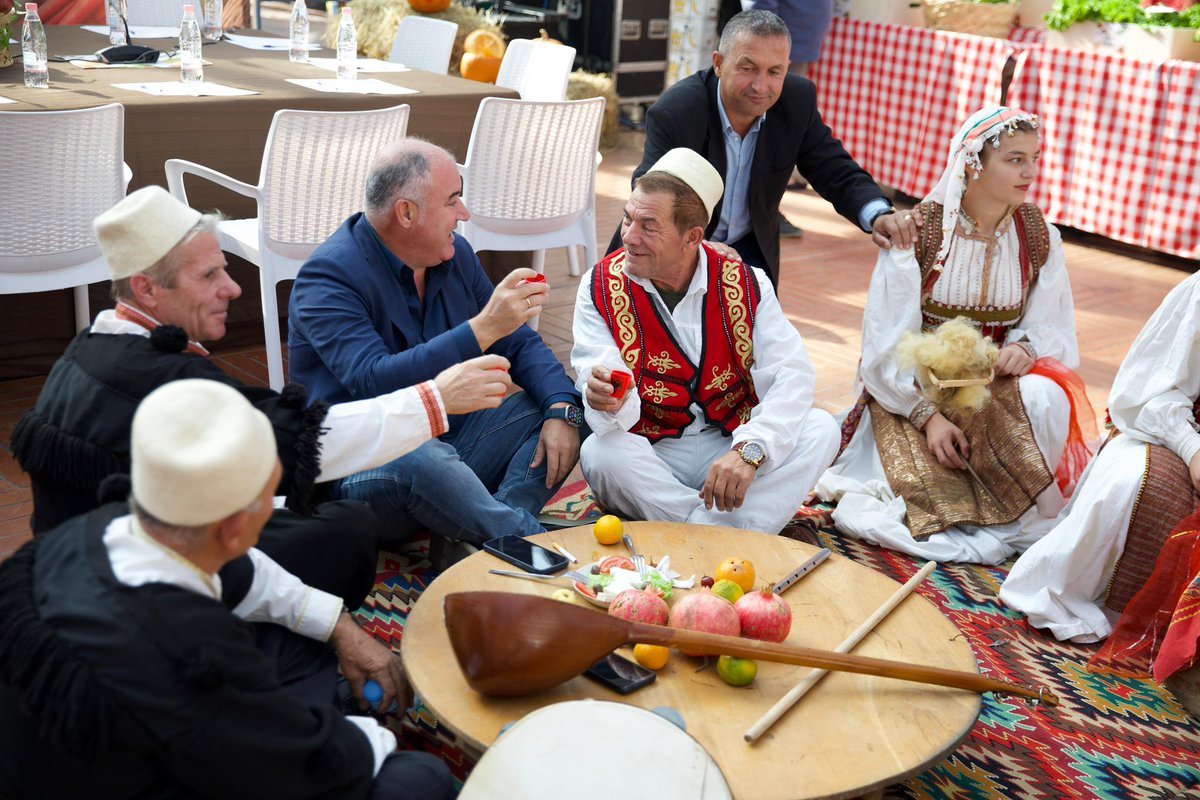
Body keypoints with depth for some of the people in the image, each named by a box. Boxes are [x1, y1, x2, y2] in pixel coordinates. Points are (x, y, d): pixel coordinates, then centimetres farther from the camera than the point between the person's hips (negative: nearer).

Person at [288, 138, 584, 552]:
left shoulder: (454, 255, 6)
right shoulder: (329, 277, -17)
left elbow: (521, 342, 10)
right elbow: (374, 383, -32)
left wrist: (562, 408, -10)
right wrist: (482, 328, -36)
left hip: (451, 439, 8)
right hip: (364, 467, -8)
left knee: (567, 409, -5)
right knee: (419, 460, -40)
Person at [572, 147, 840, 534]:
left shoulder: (745, 285, -5)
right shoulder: (600, 288, -7)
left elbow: (791, 375, -15)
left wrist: (750, 450, -31)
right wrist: (608, 404, -43)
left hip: (732, 446, 2)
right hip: (650, 461, -1)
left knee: (821, 429, -21)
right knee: (599, 454, -33)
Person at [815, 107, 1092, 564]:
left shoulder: (1039, 238, -1)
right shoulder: (918, 234, -12)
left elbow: (1055, 330, 1)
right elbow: (887, 344, -12)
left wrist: (1025, 347, -24)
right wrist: (927, 415, -23)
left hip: (998, 389, 3)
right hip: (914, 390, -3)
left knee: (1045, 399, -31)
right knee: (933, 494, -27)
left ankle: (1015, 512, -10)